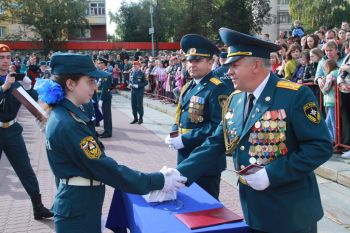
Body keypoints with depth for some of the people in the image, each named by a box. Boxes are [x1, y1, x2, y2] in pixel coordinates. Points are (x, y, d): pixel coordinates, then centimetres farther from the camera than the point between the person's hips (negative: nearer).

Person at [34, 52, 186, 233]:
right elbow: (105, 168, -26)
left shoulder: (63, 114, 4)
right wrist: (158, 182, -21)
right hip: (78, 212, -9)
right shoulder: (68, 125, -26)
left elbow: (94, 162, 7)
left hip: (77, 204, 9)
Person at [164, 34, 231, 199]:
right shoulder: (187, 87, 11)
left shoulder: (217, 89, -16)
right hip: (185, 157, 8)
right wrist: (173, 135, -1)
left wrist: (185, 140, -22)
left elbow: (218, 126, -24)